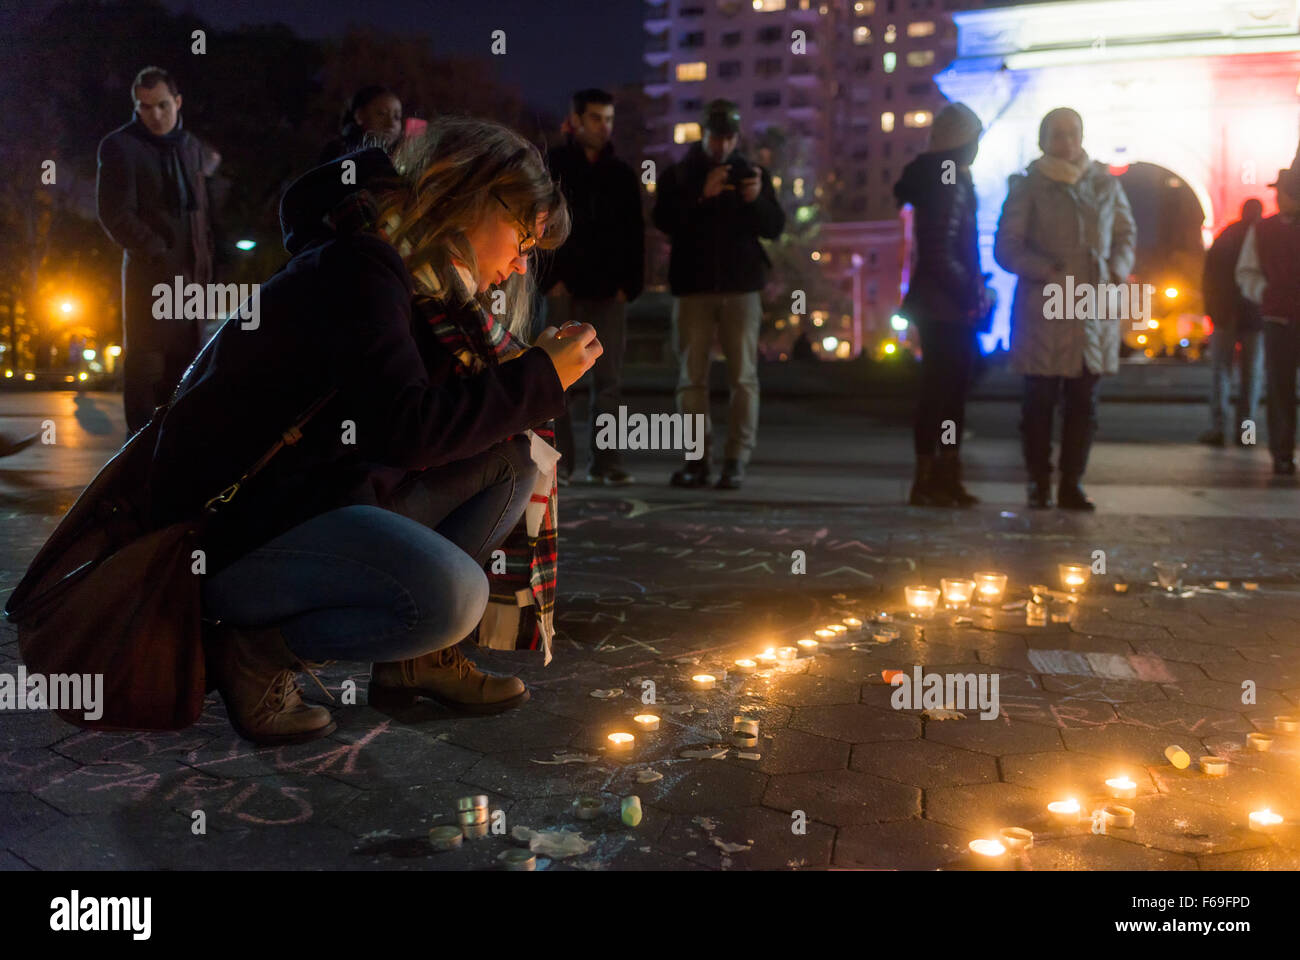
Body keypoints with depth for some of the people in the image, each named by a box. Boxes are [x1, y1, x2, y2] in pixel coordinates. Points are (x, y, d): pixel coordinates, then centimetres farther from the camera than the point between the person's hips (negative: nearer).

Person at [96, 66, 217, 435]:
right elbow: (114, 213, -10)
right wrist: (157, 254, -15)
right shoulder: (119, 146, -4)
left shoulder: (191, 146, 14)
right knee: (146, 359, -6)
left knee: (185, 356, 8)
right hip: (149, 271, -5)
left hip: (191, 271, 6)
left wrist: (205, 261, 13)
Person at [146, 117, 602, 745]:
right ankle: (254, 651, -7)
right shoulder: (354, 269, -17)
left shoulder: (420, 282, 13)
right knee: (450, 592, -33)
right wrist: (539, 377, -18)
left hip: (322, 500, 10)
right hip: (228, 534, -10)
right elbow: (405, 429, -28)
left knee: (513, 456, 4)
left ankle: (415, 657, 5)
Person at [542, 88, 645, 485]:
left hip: (609, 292, 3)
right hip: (562, 289, -2)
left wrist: (629, 284, 2)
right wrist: (548, 280, -9)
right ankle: (556, 462, 6)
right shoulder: (550, 166, 4)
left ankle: (605, 461, 4)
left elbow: (634, 233, 13)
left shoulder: (621, 174, 14)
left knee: (608, 380, 0)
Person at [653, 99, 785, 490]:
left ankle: (736, 461, -4)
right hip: (693, 288, 0)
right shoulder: (678, 175, 8)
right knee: (691, 376, 0)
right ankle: (697, 459, 5)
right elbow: (664, 220, -8)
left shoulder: (752, 174, 11)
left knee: (743, 376, -5)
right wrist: (701, 196, -21)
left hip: (741, 288, 0)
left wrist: (759, 199, -16)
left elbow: (775, 228, 4)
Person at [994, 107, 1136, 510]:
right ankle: (1039, 483, 11)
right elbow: (1006, 248, -3)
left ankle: (1071, 484, 13)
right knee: (1040, 400, 0)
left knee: (1084, 402, 4)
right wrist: (1052, 274, -15)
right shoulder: (1028, 186, 2)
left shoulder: (1105, 184, 11)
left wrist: (1117, 273, 2)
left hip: (1095, 309, 3)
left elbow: (1126, 233, 21)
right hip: (1045, 310, -3)